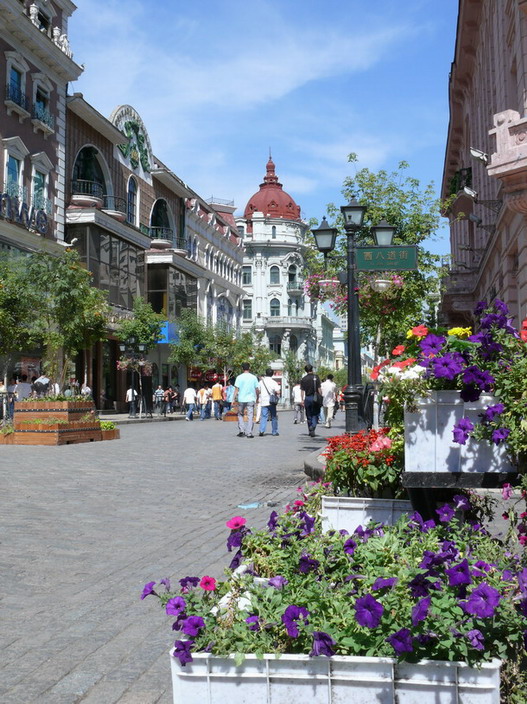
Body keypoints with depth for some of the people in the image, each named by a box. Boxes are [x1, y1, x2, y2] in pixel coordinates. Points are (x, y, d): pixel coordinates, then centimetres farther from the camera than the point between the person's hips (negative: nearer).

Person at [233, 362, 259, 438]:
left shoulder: (239, 377, -2)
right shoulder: (253, 377, 2)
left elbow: (236, 389, -6)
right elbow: (257, 390, 4)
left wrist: (234, 398, -2)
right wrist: (257, 398, 17)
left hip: (241, 399, 0)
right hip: (251, 399, 0)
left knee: (240, 415, 15)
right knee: (250, 416, 3)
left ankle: (241, 430, 5)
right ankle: (249, 433, 0)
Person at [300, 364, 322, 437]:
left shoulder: (303, 379, 1)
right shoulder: (316, 377, -2)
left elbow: (302, 391, -1)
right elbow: (319, 389, -4)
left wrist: (302, 400, 3)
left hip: (307, 398, 1)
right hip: (315, 398, -1)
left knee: (308, 415, 11)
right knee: (315, 414, 5)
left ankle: (310, 430, 14)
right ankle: (313, 426, -19)